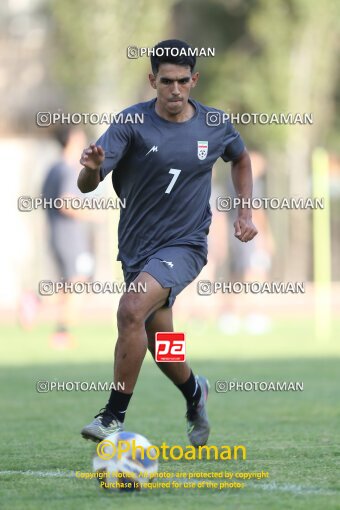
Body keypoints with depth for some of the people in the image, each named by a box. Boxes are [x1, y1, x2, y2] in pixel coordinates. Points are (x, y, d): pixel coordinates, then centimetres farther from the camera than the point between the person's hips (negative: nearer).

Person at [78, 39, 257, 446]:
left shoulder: (214, 126, -3)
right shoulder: (133, 122, -11)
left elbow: (240, 158, 21)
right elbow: (87, 185, -20)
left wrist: (245, 212, 12)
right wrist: (92, 168, -43)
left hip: (184, 245, -2)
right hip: (136, 246, 2)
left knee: (132, 310, -28)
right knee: (158, 344, 15)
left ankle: (113, 416, -21)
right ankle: (194, 391, 48)